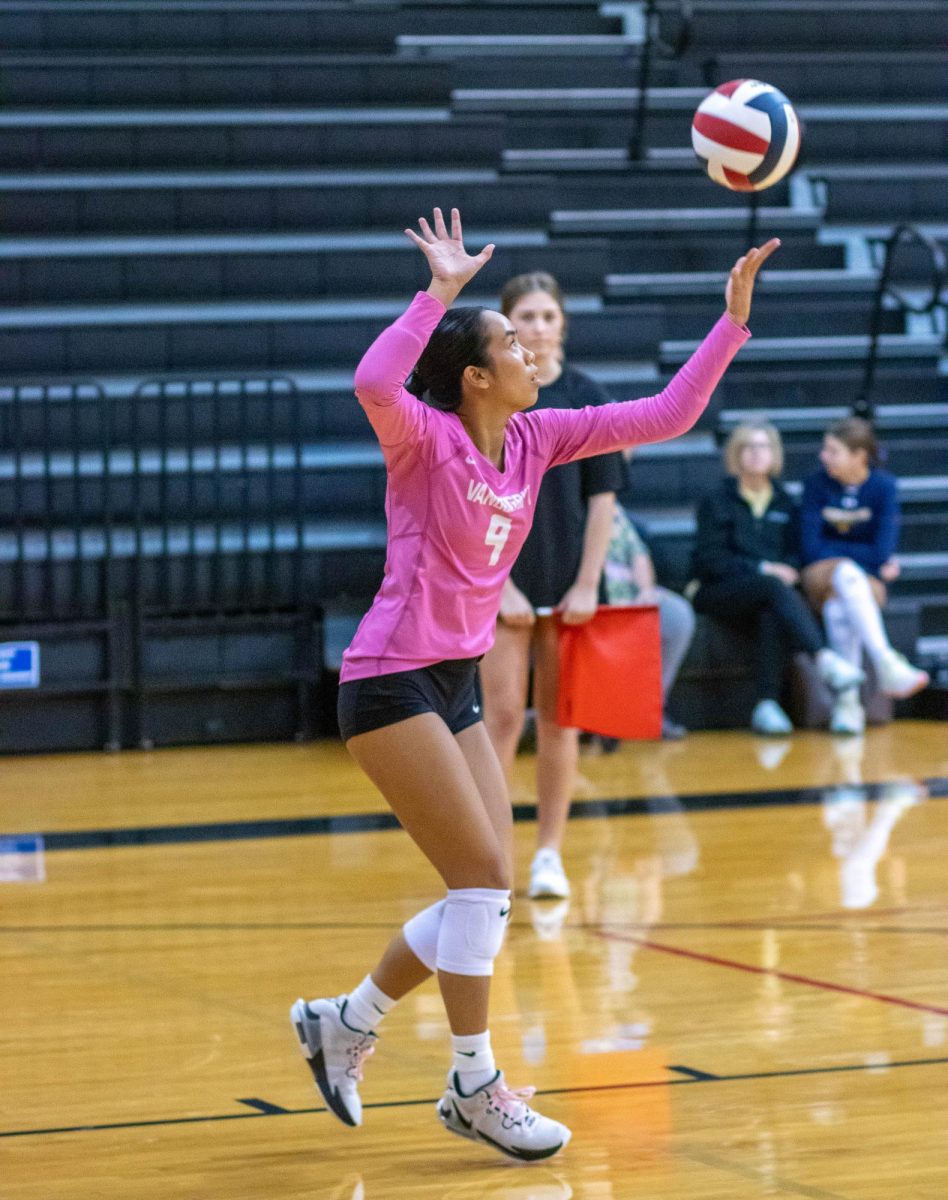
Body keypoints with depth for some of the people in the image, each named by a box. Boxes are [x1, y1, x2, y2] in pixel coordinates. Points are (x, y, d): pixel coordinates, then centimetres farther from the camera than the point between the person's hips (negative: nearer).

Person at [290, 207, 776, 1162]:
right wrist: (439, 292, -33)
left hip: (455, 685, 8)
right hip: (391, 682, -8)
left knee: (486, 892, 7)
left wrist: (733, 319, 0)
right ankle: (473, 1088, 1)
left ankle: (342, 1022, 23)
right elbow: (374, 384, -37)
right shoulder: (428, 438, -13)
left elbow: (664, 416, 6)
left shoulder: (535, 438, 6)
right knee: (484, 877, -10)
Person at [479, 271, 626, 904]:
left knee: (560, 717, 5)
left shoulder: (587, 398, 1)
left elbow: (603, 497, 2)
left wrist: (587, 584, -4)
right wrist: (499, 585, -10)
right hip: (501, 580, -2)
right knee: (503, 716, -6)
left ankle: (550, 853, 12)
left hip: (568, 583, 2)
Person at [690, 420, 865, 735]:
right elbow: (710, 559, -3)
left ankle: (767, 705, -45)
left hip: (765, 592, 3)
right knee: (773, 588, -36)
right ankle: (825, 659, -54)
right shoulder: (717, 501, 7)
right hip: (721, 593, -3)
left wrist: (787, 569, -8)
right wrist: (762, 569, -13)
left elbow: (795, 553, 17)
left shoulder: (783, 503, 20)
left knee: (772, 613, -36)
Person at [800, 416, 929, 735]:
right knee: (846, 572, -37)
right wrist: (867, 556, -5)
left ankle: (847, 702, -43)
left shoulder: (884, 486, -4)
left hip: (868, 581, 0)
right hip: (821, 575, 0)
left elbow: (884, 554, -10)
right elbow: (811, 549, -6)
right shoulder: (816, 484, -2)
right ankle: (887, 665, -52)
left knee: (839, 604, -35)